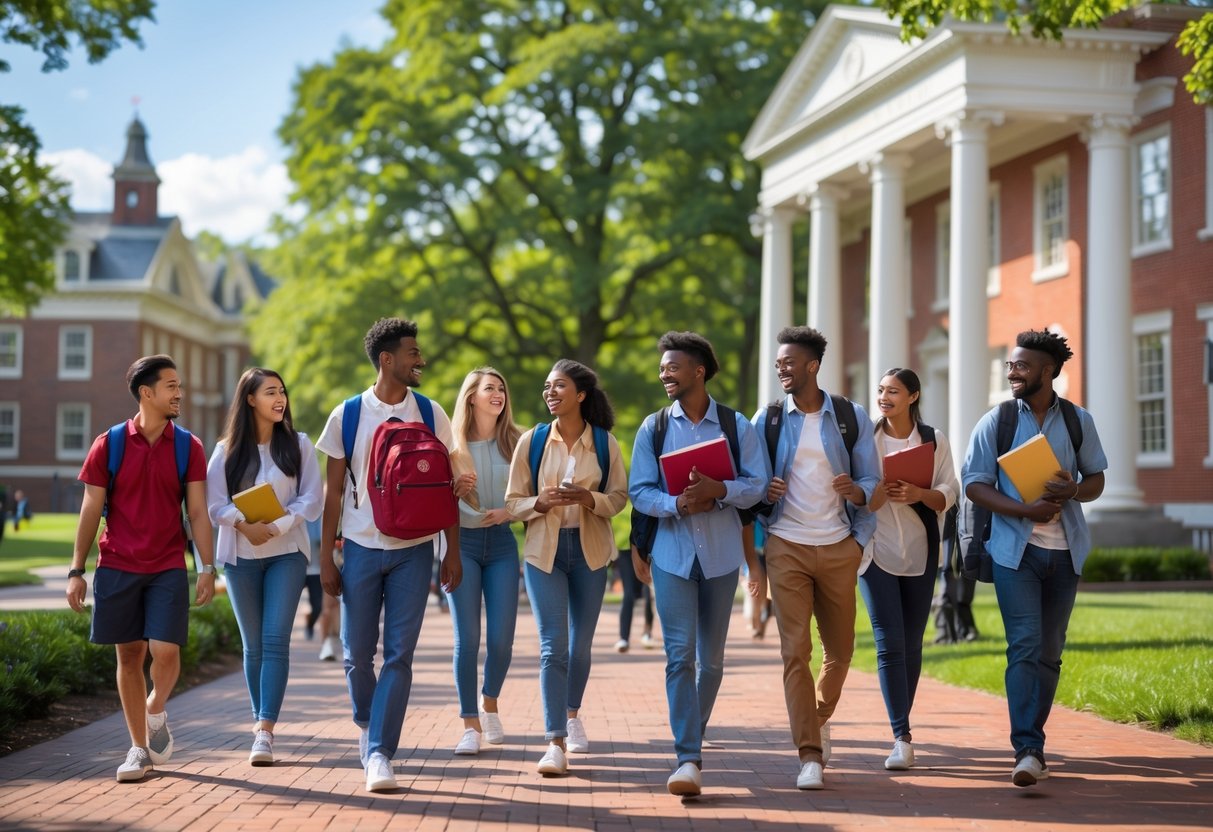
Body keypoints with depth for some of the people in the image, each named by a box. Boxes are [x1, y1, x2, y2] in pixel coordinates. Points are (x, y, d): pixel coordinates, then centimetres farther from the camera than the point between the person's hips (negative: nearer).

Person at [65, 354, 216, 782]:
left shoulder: (188, 447, 2)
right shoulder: (108, 445, 0)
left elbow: (197, 511, 2)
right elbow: (91, 511, 2)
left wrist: (208, 567, -7)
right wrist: (76, 571, -1)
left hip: (168, 569, 0)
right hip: (118, 567, 0)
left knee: (166, 651, -12)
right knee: (129, 655, 5)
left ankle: (156, 713, 19)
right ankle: (139, 749, 17)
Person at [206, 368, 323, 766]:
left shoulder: (298, 444, 4)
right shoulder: (227, 449, 6)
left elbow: (312, 499, -2)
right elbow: (214, 501, -2)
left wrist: (276, 527, -15)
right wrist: (245, 525, -18)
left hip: (286, 552, -1)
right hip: (240, 555, 1)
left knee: (275, 639, -13)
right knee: (253, 644, 7)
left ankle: (265, 732, -17)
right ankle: (260, 718, 21)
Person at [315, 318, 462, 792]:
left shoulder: (431, 415, 3)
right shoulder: (347, 416, 0)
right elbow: (333, 491, 4)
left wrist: (453, 551, 2)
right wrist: (326, 557, 0)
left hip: (413, 551, 0)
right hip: (361, 548, 0)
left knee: (399, 654, -5)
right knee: (357, 653, 7)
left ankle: (379, 753, -2)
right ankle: (367, 723, 34)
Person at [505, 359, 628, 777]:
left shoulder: (604, 442, 0)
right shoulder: (532, 440, 0)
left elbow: (619, 497, 2)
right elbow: (513, 500, 3)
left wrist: (590, 498, -17)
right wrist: (539, 503, -18)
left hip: (589, 551, 1)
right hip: (544, 550, -1)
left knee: (580, 644, 12)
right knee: (553, 645, -10)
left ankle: (573, 715, 38)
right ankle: (556, 743, -11)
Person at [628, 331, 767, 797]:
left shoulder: (736, 426, 2)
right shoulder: (653, 428, 4)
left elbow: (757, 484, -2)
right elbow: (639, 491, 0)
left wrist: (719, 491, -21)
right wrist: (677, 504, -19)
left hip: (720, 553, 1)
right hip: (672, 553, -1)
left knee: (711, 658, 10)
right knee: (680, 654, -12)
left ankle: (692, 741, 29)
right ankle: (688, 758, -15)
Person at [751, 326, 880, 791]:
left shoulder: (851, 417, 3)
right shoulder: (766, 420, 4)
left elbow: (872, 480, 4)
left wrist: (856, 491, -18)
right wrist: (763, 491, -15)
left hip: (838, 547, 1)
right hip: (786, 547, -1)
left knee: (840, 650, 10)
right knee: (795, 651, -8)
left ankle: (819, 718, 38)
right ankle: (810, 754, -5)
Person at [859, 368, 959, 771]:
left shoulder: (934, 439, 5)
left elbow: (949, 493, 1)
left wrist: (919, 494, -18)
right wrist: (876, 495, -19)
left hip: (921, 553, 2)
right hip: (876, 551, -2)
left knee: (912, 644, 8)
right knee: (890, 644, -9)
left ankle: (902, 729, 21)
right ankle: (902, 738, -11)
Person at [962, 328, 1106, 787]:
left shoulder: (1078, 421, 6)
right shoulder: (996, 421, 0)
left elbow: (1097, 478, 11)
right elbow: (974, 484, -3)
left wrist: (1074, 492, -13)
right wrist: (1027, 510, -18)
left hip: (1064, 550, 3)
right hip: (1015, 548, -3)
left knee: (1050, 651, 8)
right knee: (1025, 646, -13)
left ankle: (1031, 741, 19)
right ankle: (1028, 750, -17)